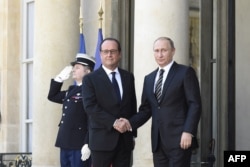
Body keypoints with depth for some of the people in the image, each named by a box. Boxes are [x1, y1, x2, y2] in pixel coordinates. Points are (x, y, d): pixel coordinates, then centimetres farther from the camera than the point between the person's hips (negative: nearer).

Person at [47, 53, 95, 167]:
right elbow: (52, 96, 29)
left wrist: (88, 144, -22)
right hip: (66, 144, 9)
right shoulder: (71, 90, 17)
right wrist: (59, 78, 16)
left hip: (80, 146, -9)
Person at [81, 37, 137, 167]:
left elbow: (132, 106, 15)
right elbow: (90, 107, -12)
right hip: (102, 139, -4)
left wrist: (133, 133, 10)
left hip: (125, 139, 4)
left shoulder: (128, 77, 13)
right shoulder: (90, 79, -1)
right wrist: (113, 122, -19)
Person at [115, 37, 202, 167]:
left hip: (179, 140, -6)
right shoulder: (149, 78, 18)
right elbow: (146, 109, 16)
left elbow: (195, 105, -6)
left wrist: (188, 132, -15)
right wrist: (130, 123, -3)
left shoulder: (185, 73, 0)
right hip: (158, 141, 6)